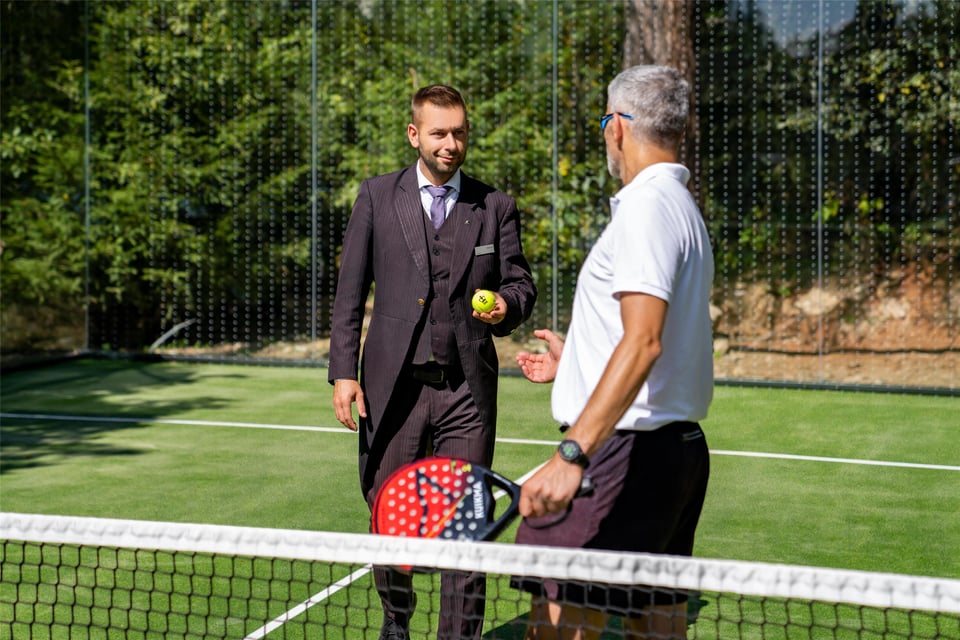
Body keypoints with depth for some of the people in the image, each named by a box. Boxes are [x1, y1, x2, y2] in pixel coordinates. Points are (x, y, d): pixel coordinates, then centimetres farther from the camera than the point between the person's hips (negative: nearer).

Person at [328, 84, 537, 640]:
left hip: (467, 390, 0)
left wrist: (506, 304, -13)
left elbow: (521, 282, 11)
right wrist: (343, 371, -2)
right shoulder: (377, 197, 6)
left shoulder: (496, 208, 7)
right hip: (393, 387, 0)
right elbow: (351, 292, 5)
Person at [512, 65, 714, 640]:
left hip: (627, 452, -10)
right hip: (680, 447, 10)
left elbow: (643, 341, -25)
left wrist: (572, 455, -32)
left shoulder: (646, 205, -13)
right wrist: (575, 363, 39)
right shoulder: (685, 207, 19)